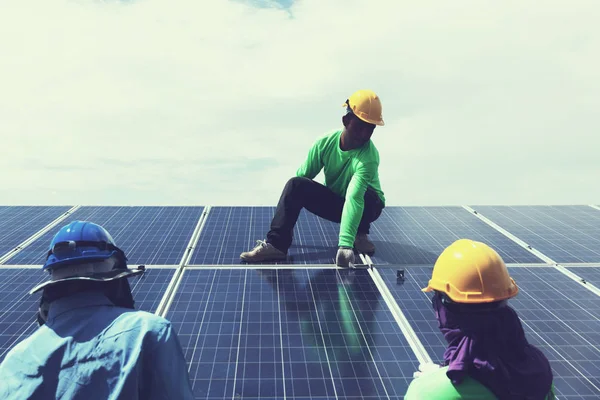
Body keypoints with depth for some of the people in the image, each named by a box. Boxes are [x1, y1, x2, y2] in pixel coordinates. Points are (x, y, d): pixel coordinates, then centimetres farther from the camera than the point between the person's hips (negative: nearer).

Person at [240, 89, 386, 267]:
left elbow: (354, 198, -44)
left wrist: (345, 244, -54)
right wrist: (284, 223, -13)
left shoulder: (369, 157, -32)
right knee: (296, 184, -23)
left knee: (367, 195, -39)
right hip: (334, 202, 3)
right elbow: (301, 177, -12)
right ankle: (276, 244, -23)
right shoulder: (325, 143, -19)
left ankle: (360, 234, -7)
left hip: (365, 206, -3)